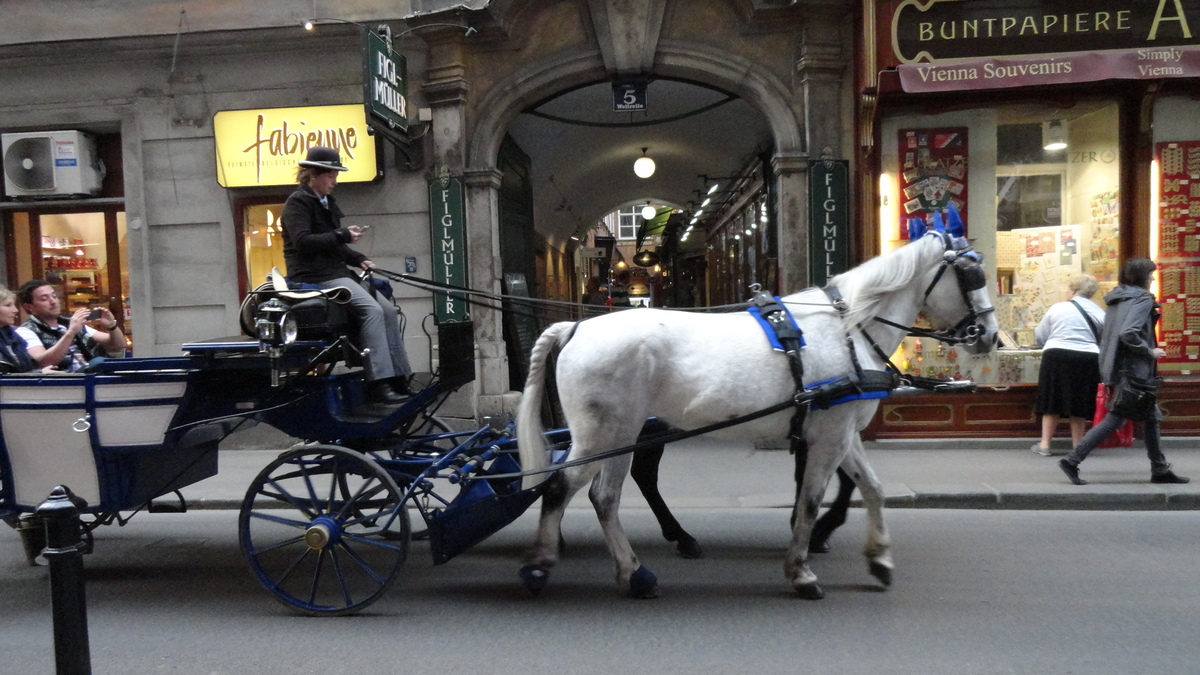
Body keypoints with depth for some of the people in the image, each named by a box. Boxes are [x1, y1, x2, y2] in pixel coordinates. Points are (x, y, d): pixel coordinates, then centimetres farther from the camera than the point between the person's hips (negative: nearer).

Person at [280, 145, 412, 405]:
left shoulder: (327, 203, 21)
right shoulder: (298, 202, -5)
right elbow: (303, 241, -20)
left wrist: (359, 260, 9)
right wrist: (343, 235, -19)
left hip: (334, 272, 9)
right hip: (313, 276, -9)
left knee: (387, 310, -6)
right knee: (372, 309, -26)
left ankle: (398, 379, -6)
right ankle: (378, 384, -29)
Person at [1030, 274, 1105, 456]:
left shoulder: (1057, 309, 1)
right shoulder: (1099, 313, 5)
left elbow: (1040, 337, 7)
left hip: (1057, 357, -1)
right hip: (1087, 359, 2)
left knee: (1052, 402, 6)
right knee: (1079, 405, 10)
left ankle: (1045, 445, 8)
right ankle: (1077, 445, 14)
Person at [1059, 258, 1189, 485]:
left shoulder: (1117, 298, 13)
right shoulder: (1142, 300, -13)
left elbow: (1104, 334, 15)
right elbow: (1128, 333, -26)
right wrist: (1150, 351, -14)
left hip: (1117, 368, 10)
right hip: (1133, 370, -10)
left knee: (1150, 416, 16)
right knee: (1115, 419, -3)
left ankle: (1160, 470, 23)